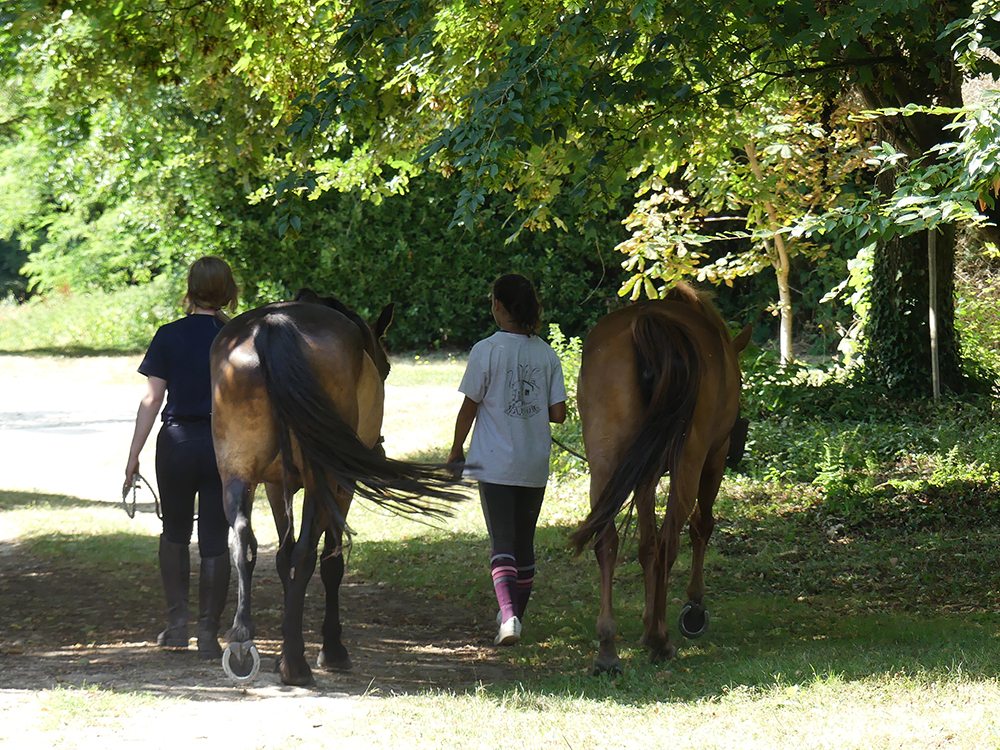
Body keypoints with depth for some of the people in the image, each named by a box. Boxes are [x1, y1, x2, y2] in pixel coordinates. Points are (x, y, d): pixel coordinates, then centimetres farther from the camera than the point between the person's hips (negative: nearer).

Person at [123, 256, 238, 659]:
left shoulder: (169, 337, -3)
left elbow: (152, 399, -5)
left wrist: (133, 455, -1)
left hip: (177, 442, 0)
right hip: (226, 445, 0)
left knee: (175, 532, 19)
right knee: (216, 541, 5)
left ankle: (177, 622, 10)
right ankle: (209, 632, 3)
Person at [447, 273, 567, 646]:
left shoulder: (487, 351, -10)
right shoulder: (547, 354, 1)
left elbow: (469, 408, -5)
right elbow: (558, 413, 1)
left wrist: (456, 450, 9)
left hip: (495, 462, -4)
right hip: (535, 465, 4)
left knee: (502, 542, -7)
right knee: (524, 542, 16)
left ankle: (508, 615, -25)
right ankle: (517, 613, 28)